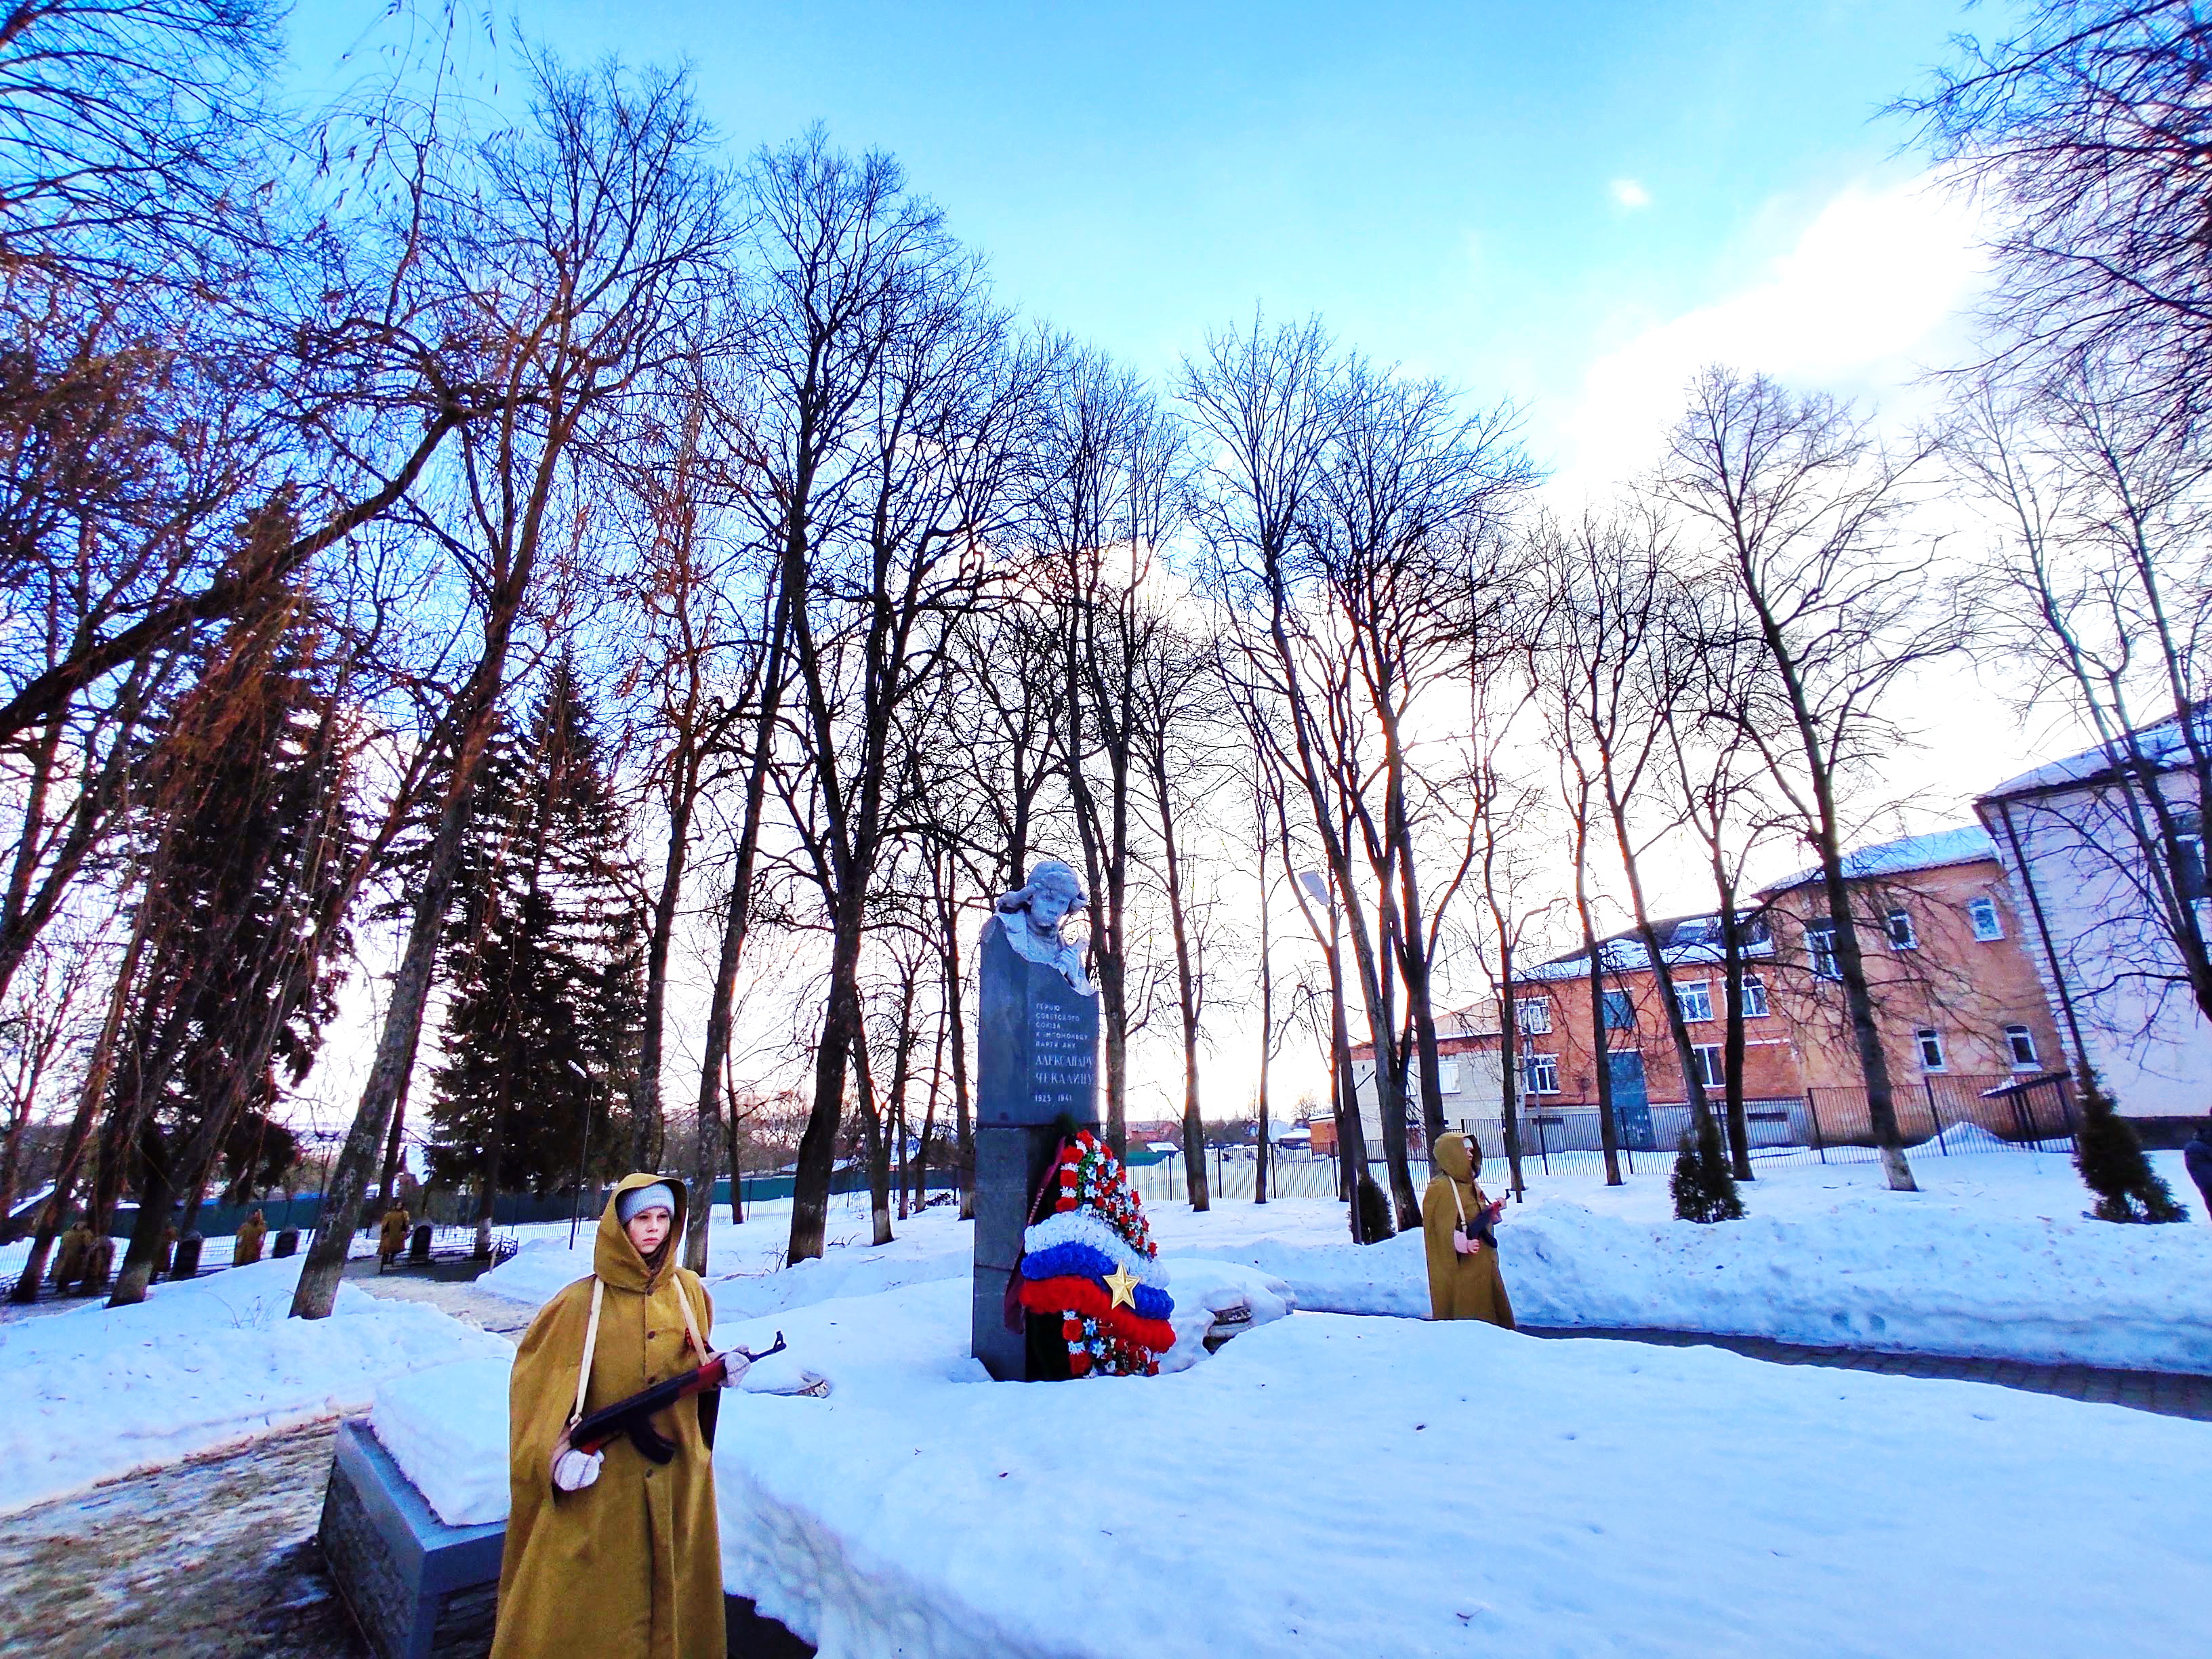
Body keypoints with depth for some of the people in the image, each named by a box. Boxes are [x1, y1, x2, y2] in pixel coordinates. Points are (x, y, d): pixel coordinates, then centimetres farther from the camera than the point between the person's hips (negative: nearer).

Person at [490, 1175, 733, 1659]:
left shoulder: (688, 1290, 4)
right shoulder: (581, 1302, -6)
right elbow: (537, 1382, -5)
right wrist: (558, 1451, -18)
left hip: (678, 1477, 3)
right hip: (598, 1480, -3)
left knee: (672, 1592, 12)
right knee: (584, 1599, 4)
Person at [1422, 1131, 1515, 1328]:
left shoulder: (1469, 1184, 14)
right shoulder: (1440, 1188, -14)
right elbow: (1444, 1229, -18)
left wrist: (1493, 1209, 5)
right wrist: (1462, 1243, -32)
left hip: (1483, 1265, 9)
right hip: (1461, 1268, -9)